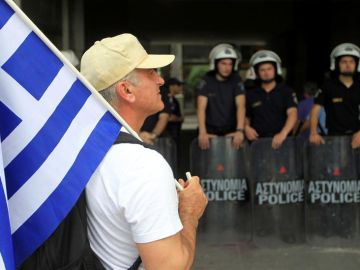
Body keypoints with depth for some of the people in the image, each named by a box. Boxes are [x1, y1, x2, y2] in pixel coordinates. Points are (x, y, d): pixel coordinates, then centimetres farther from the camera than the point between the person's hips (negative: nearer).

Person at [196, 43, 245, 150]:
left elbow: (240, 106, -13)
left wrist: (240, 130, -28)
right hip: (211, 131, 0)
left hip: (231, 131, 1)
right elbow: (201, 108, -12)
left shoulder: (236, 80, -2)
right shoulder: (207, 81, -4)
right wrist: (202, 132, -26)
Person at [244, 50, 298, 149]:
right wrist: (246, 127, -2)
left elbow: (292, 114, -6)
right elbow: (246, 117, 21)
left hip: (281, 141, -1)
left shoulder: (285, 91, 7)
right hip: (258, 141, 1)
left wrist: (283, 133, -22)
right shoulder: (250, 94, 14)